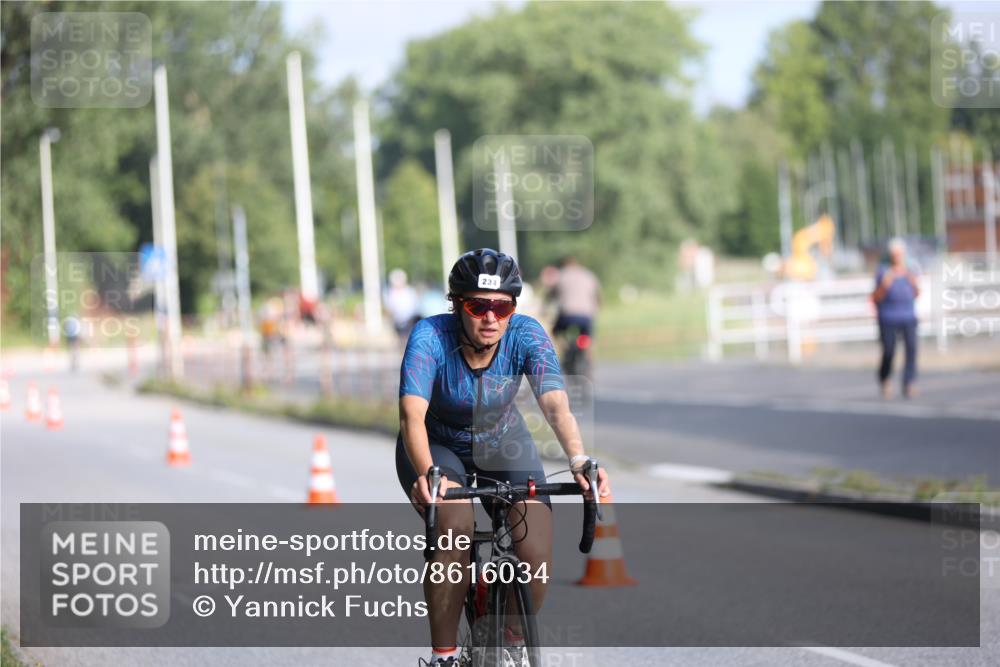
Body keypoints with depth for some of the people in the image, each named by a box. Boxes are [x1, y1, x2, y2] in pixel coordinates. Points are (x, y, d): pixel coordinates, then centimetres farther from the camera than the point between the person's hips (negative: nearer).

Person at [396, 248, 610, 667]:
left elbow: (556, 404, -37)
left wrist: (578, 460, -56)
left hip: (503, 444, 2)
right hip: (437, 447, -2)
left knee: (537, 559, -17)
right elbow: (412, 415, -41)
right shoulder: (430, 337, -29)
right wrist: (427, 474, -60)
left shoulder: (526, 335, -24)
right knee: (454, 529, -33)